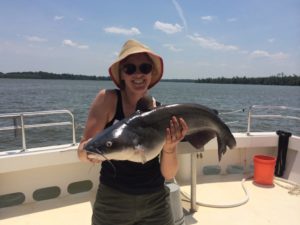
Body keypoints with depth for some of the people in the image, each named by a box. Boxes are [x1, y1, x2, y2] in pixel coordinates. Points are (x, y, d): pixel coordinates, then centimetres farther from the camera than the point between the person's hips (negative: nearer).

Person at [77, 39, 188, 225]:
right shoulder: (108, 99, -13)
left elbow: (169, 174, -8)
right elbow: (82, 152, -16)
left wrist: (169, 147, -27)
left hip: (156, 203, 2)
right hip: (112, 202, -1)